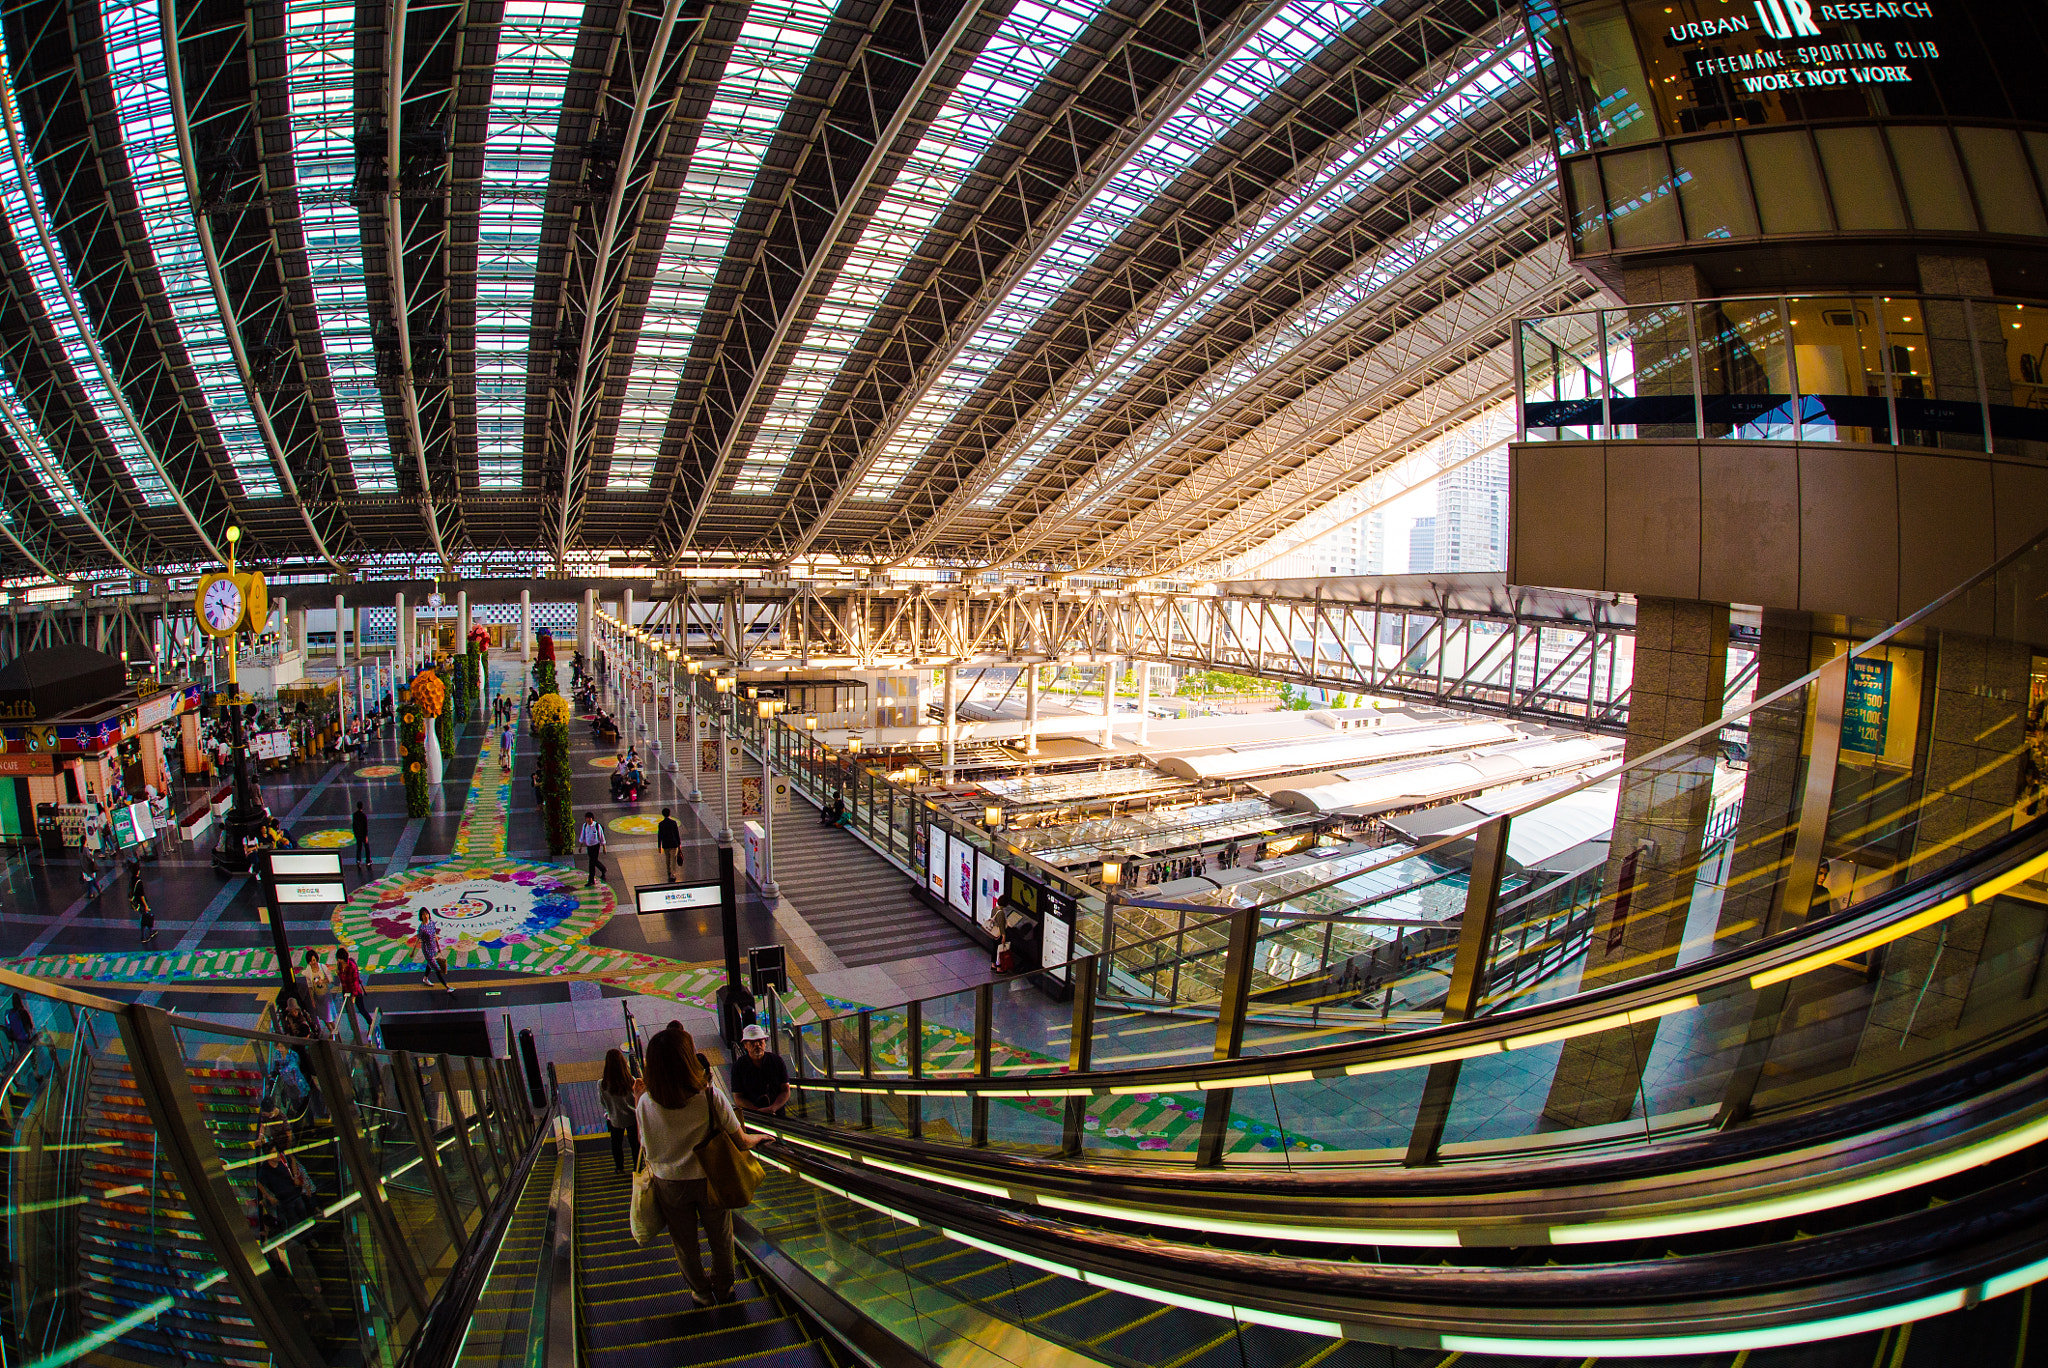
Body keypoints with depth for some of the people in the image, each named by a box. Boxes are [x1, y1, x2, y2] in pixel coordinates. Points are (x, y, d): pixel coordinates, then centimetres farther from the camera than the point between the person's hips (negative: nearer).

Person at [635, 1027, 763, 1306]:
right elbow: (740, 1141, -17)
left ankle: (702, 1292, 42)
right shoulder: (710, 1095, -25)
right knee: (720, 1238, 24)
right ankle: (723, 1288, 44)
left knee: (685, 1243, 24)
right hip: (709, 1179, -1)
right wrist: (757, 1138, 7)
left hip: (669, 1185, 1)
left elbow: (646, 1146, -4)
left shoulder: (646, 1103, -20)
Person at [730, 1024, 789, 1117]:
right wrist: (759, 1111, -11)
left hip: (777, 1112, 0)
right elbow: (737, 1097, 1)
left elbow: (785, 1090, 7)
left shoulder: (776, 1060, 5)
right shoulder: (738, 1066, 2)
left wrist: (772, 1108, -10)